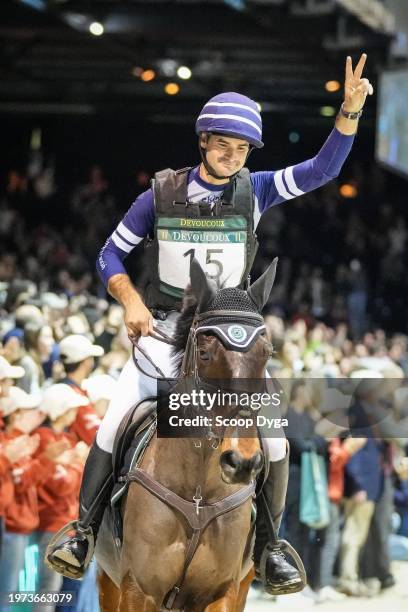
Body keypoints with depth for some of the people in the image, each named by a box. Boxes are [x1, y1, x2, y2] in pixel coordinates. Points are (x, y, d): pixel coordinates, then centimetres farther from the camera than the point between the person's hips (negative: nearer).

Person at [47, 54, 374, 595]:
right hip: (162, 332, -1)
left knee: (274, 440, -9)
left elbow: (322, 169, -10)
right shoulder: (162, 196, -2)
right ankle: (84, 533, -5)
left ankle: (267, 544, 7)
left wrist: (350, 111, -24)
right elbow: (111, 254, 6)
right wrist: (130, 300, -12)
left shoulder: (254, 192, -1)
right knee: (114, 424, -15)